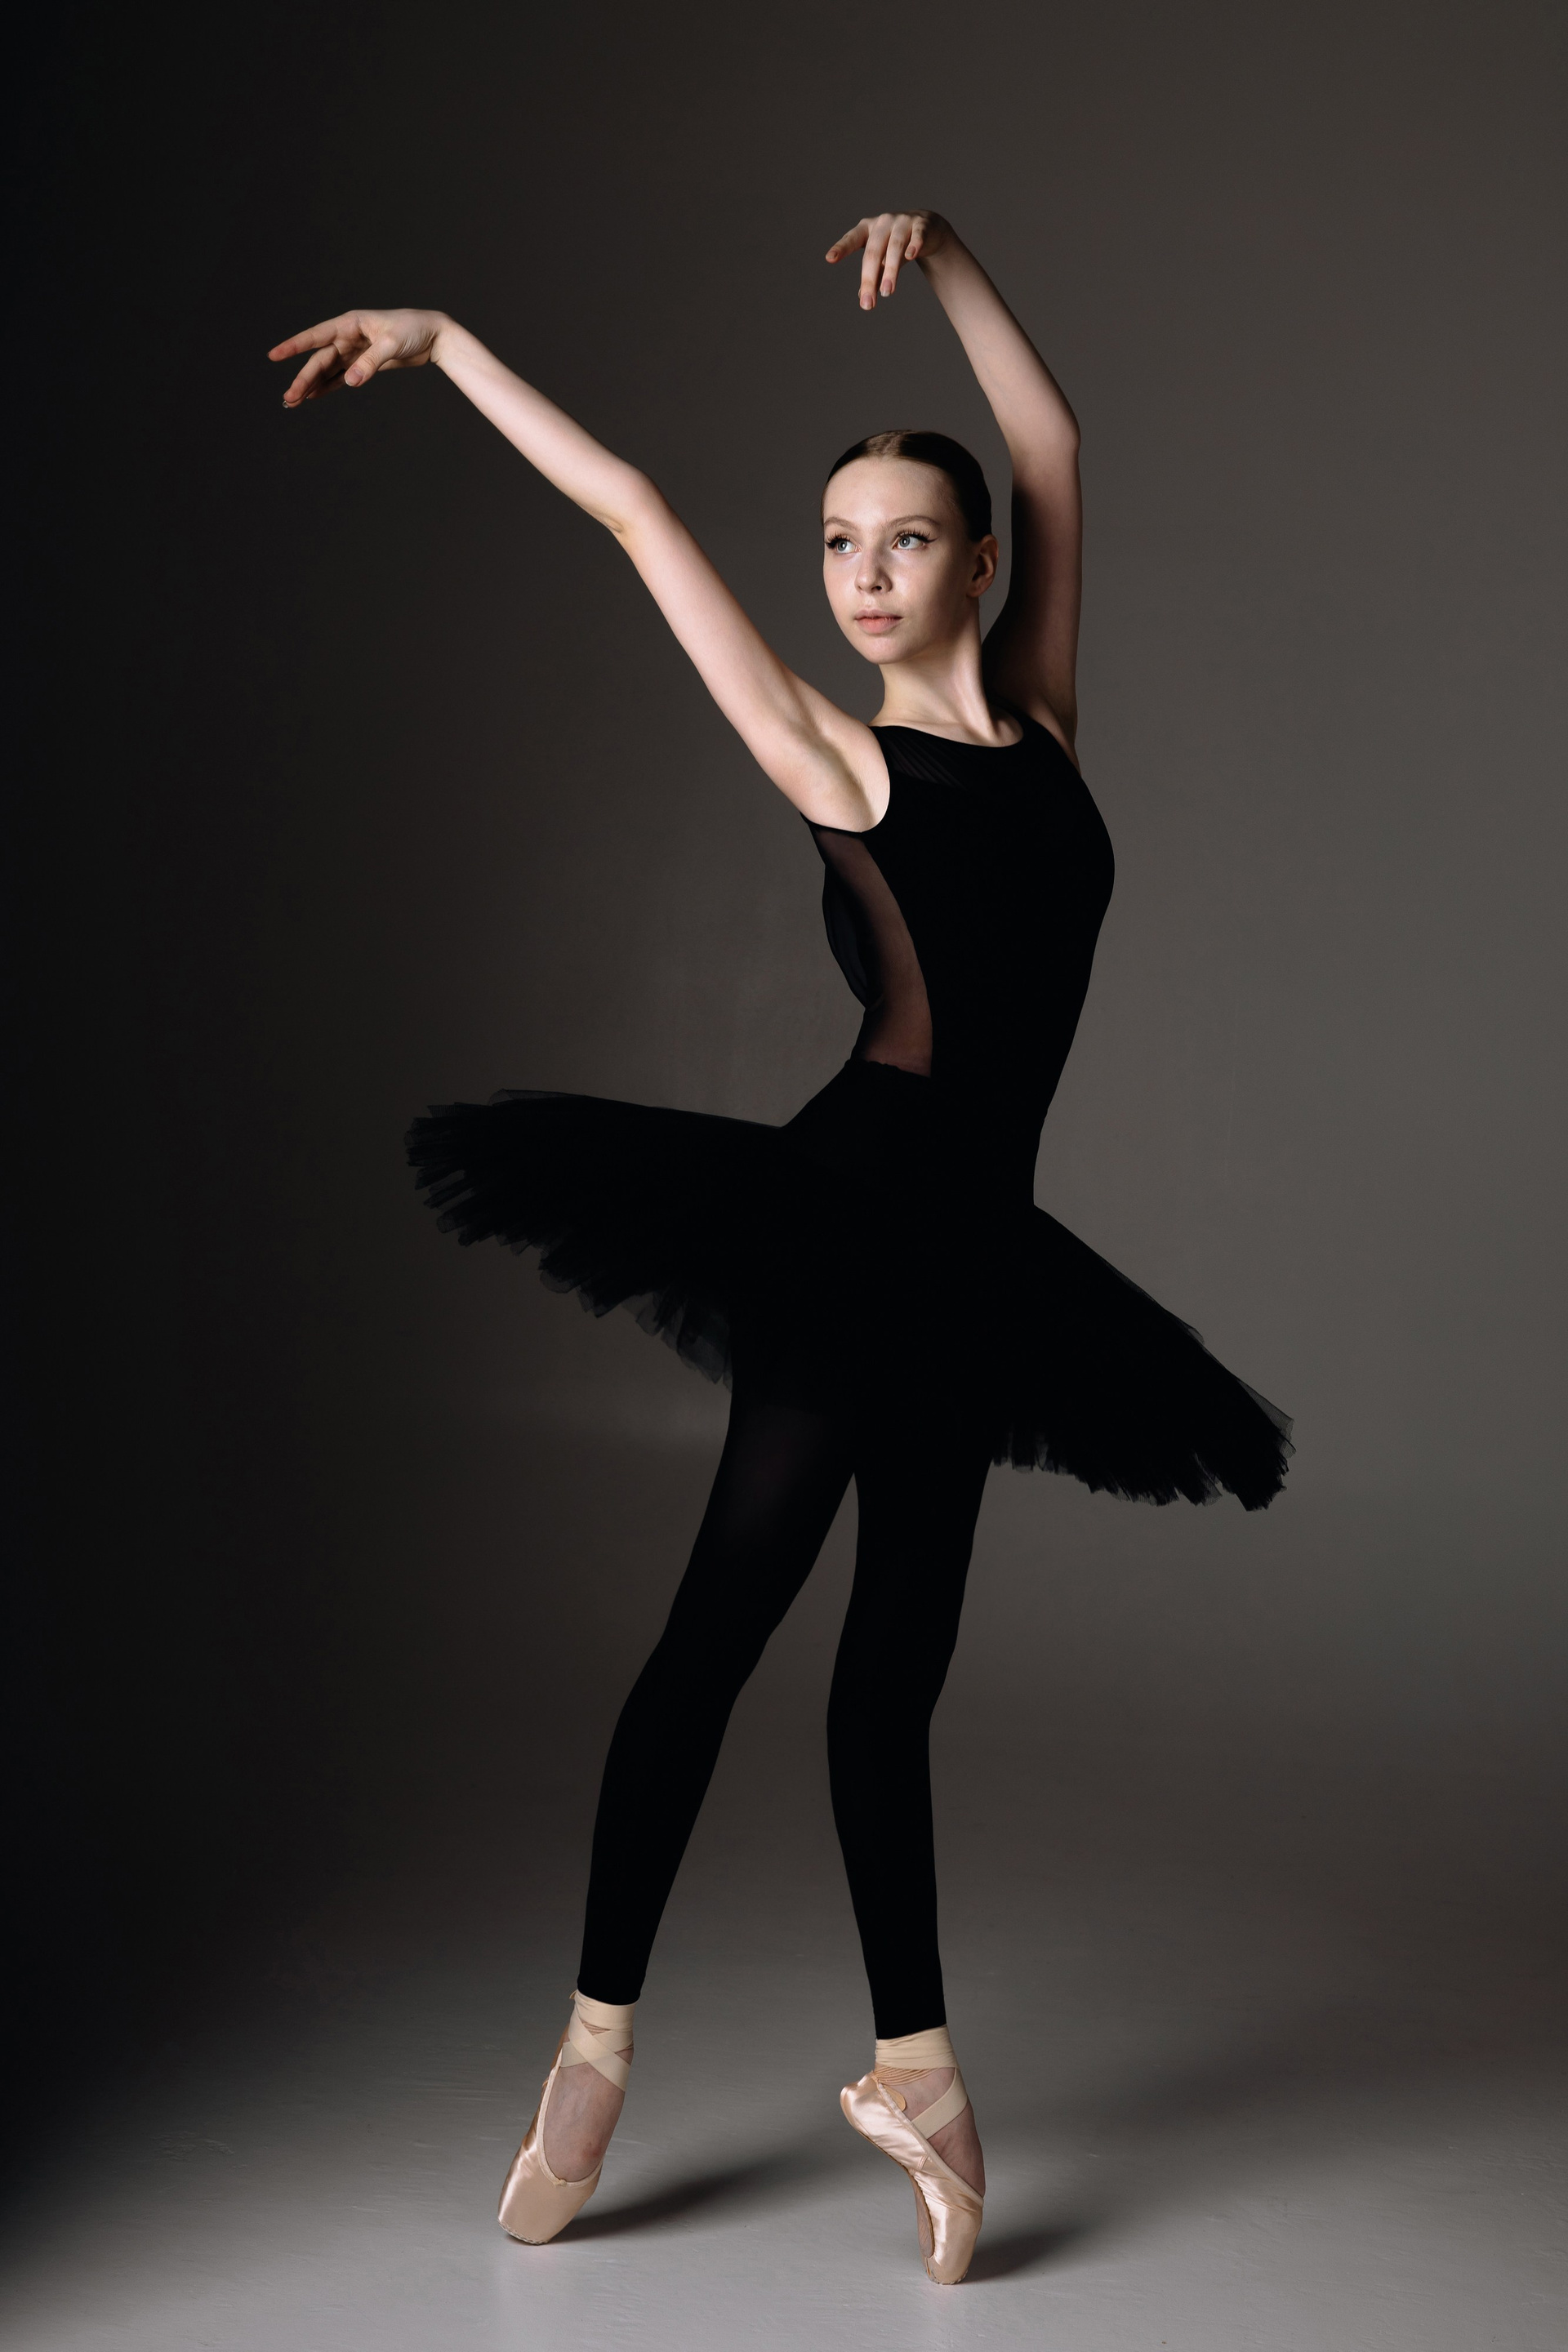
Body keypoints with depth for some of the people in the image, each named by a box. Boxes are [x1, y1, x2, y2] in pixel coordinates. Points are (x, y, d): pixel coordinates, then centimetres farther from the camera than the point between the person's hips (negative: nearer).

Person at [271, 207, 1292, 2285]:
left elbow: (1056, 443, 18)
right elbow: (636, 514, 2)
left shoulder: (1037, 714, 12)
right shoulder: (835, 756, 0)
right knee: (729, 1608, -5)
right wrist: (445, 341, 7)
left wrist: (943, 256, 14)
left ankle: (912, 2062, 18)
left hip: (966, 1248, 6)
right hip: (856, 1205, -5)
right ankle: (599, 2041, 7)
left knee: (895, 1658, 11)